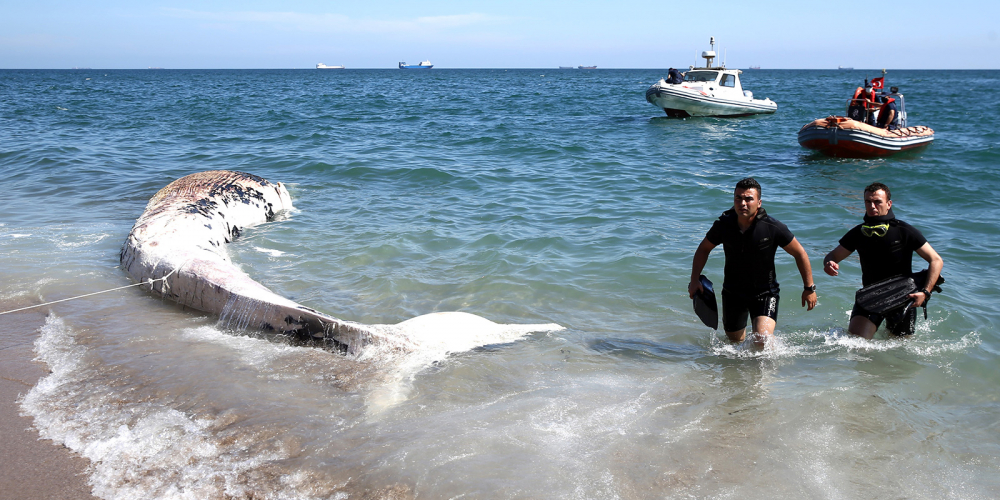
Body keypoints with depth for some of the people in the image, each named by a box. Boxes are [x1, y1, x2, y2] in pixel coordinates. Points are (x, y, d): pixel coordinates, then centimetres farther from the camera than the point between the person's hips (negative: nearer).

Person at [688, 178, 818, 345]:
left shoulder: (773, 228, -20)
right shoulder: (723, 225, -13)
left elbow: (800, 254, -6)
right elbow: (703, 249, 6)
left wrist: (809, 288, -3)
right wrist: (695, 280, -2)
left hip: (765, 293, -3)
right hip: (733, 292, 3)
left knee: (762, 340, -21)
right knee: (735, 341, 16)